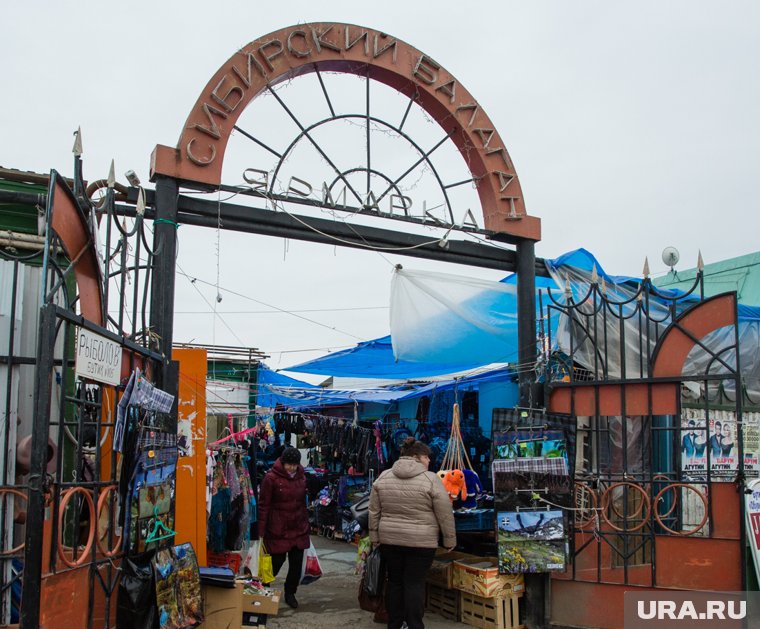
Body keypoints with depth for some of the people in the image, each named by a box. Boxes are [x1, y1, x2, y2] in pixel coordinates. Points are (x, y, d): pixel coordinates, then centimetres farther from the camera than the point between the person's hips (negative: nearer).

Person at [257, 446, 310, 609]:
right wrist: (261, 531, -9)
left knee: (297, 563, 7)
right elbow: (263, 505, -8)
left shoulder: (301, 478, 6)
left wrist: (306, 525, 16)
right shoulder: (271, 478, -10)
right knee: (276, 562, 1)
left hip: (299, 529, 5)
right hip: (278, 530, -5)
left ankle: (290, 593, 26)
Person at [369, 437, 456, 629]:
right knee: (415, 583, 2)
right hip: (421, 541, -4)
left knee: (394, 581, 12)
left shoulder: (383, 477, 2)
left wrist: (375, 537, 12)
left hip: (389, 539, 4)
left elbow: (374, 511, 5)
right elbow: (445, 515, -7)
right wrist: (450, 540, 2)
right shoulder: (430, 479, -10)